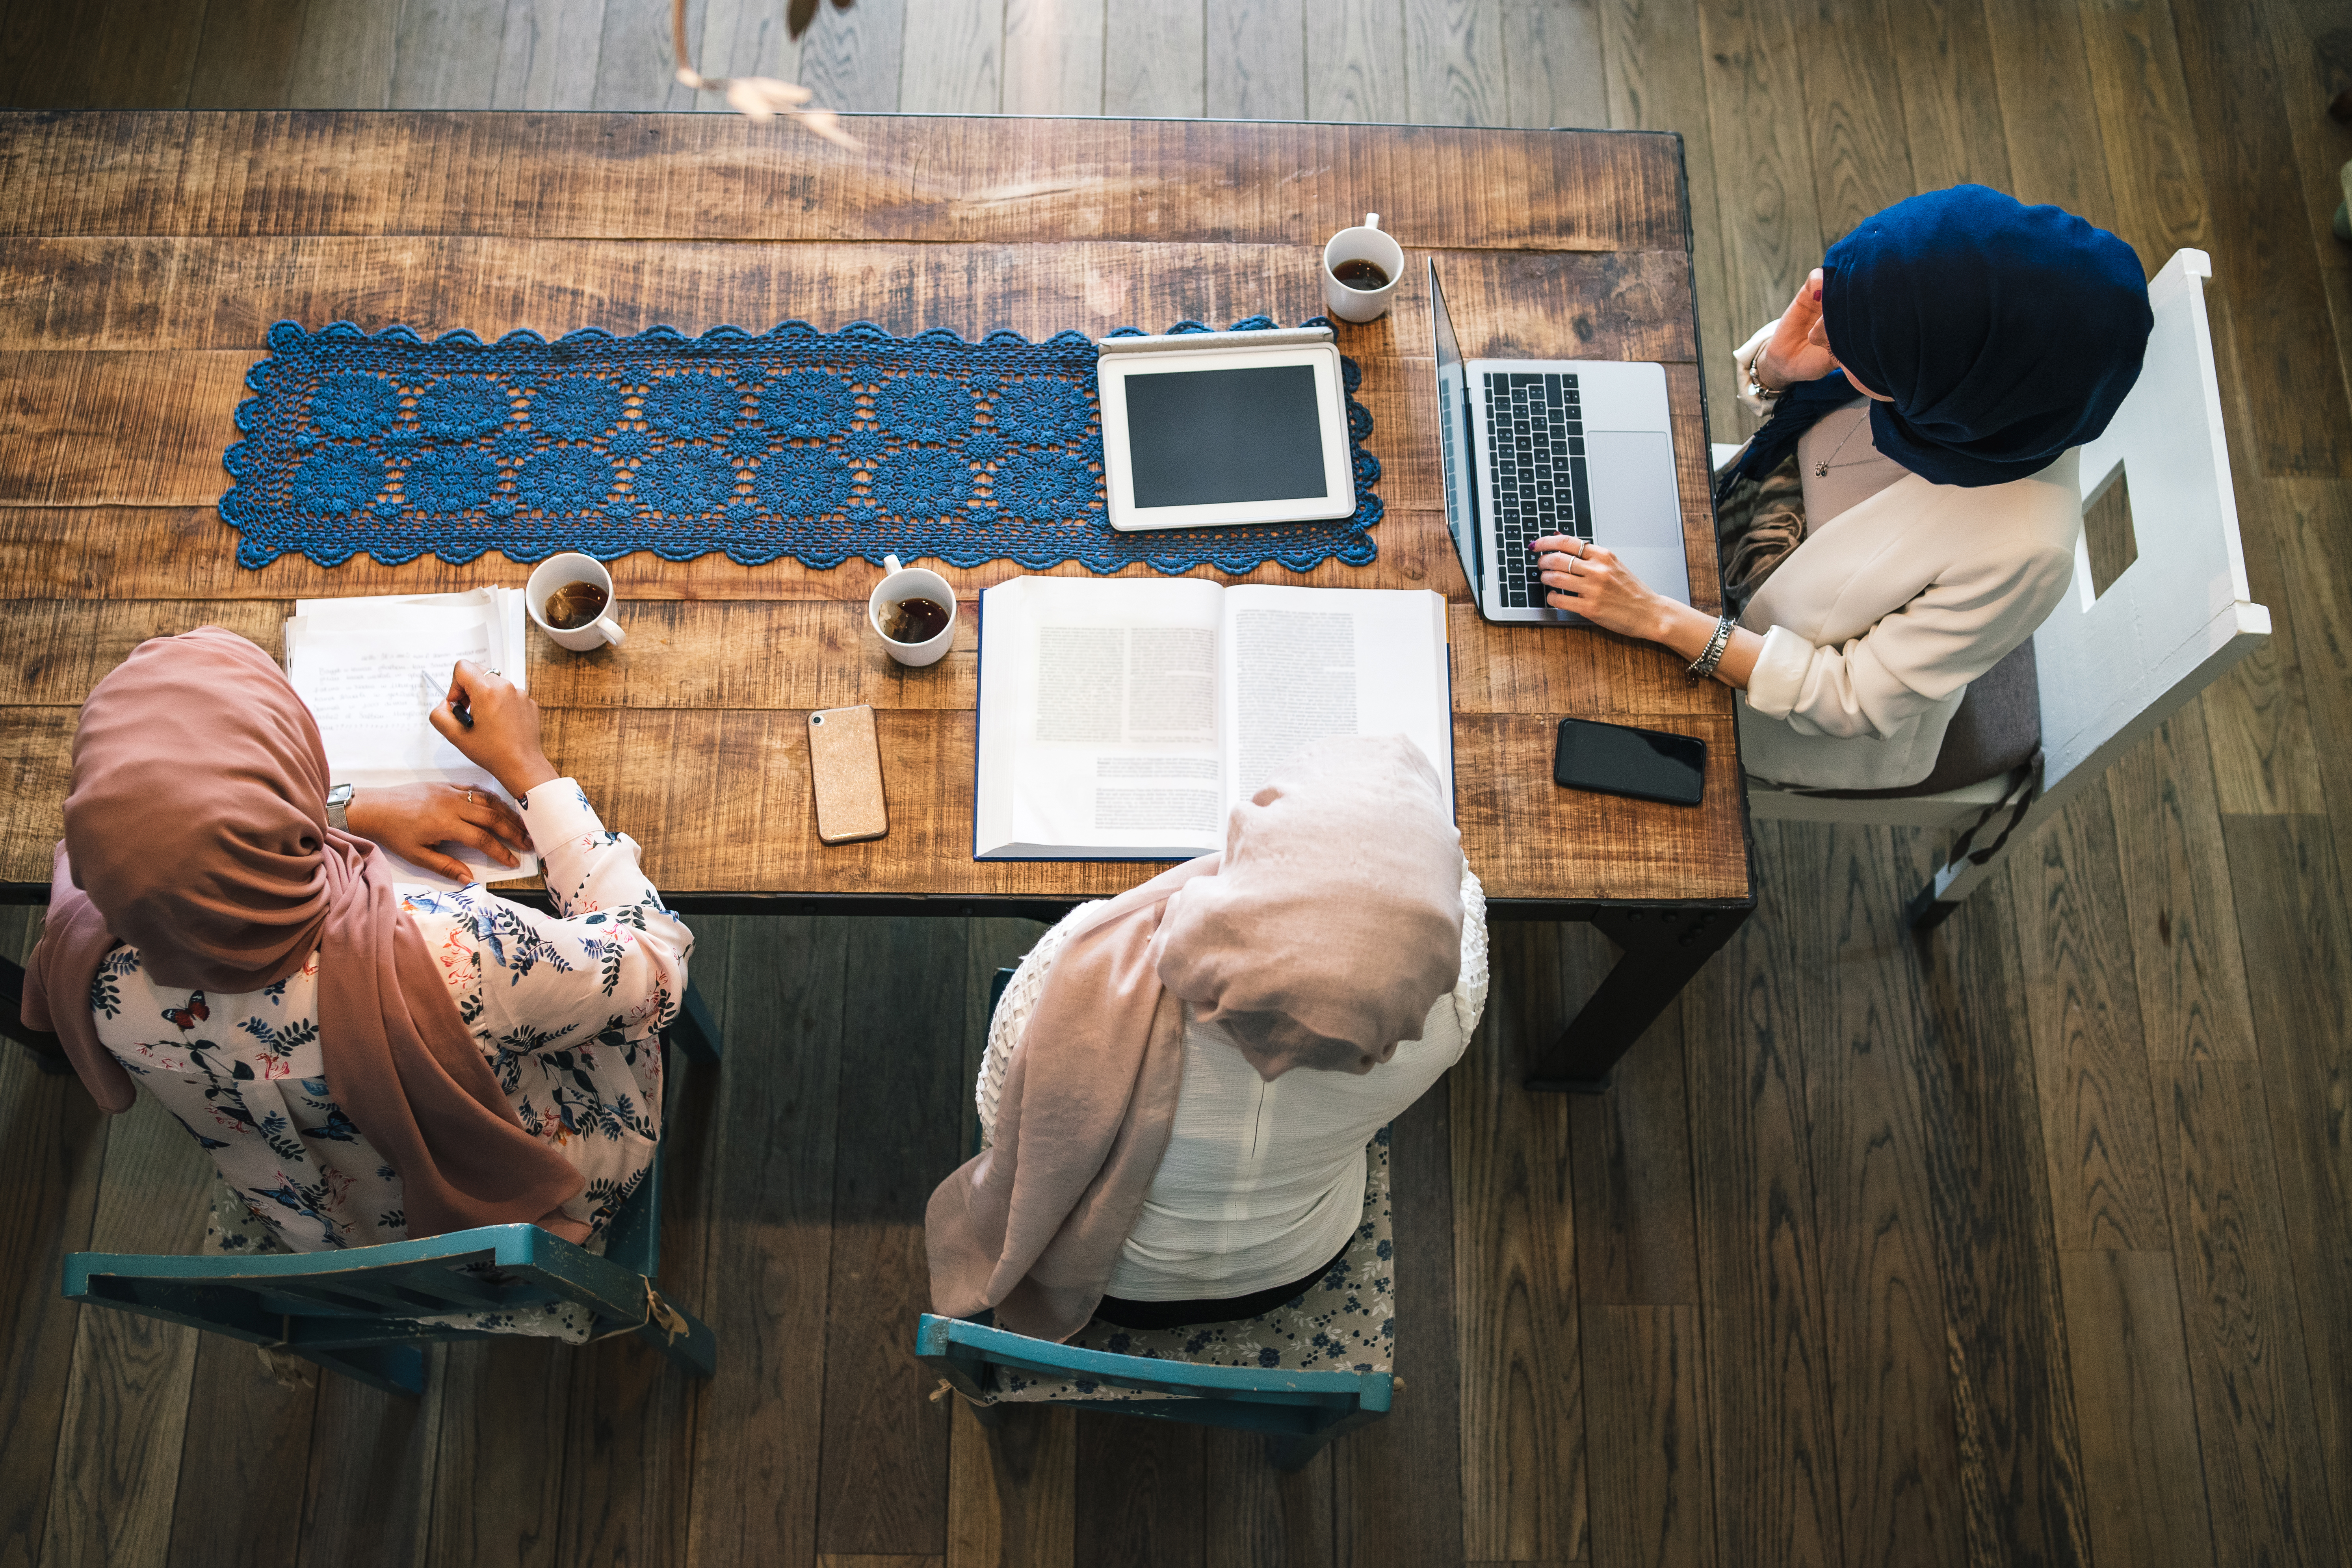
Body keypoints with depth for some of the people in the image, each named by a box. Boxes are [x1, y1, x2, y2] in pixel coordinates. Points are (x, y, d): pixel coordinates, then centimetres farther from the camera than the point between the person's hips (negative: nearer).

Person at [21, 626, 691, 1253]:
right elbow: (654, 971, -25)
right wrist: (526, 766, -20)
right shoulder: (452, 953, -47)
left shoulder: (104, 981, -33)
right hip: (525, 1211, -3)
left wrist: (359, 810, -12)